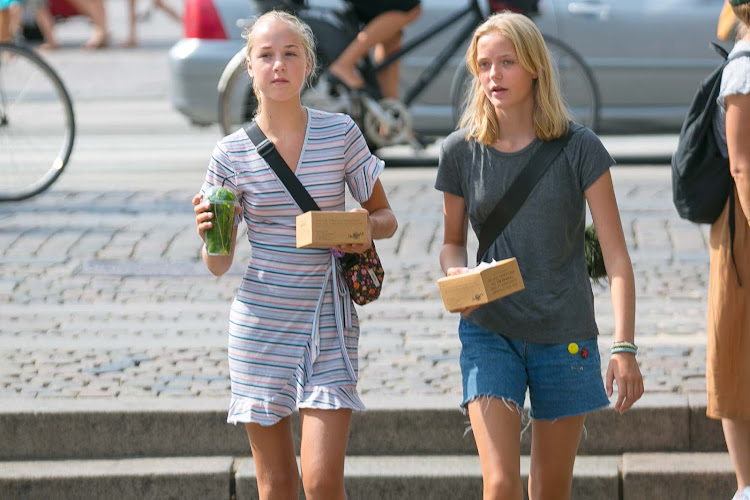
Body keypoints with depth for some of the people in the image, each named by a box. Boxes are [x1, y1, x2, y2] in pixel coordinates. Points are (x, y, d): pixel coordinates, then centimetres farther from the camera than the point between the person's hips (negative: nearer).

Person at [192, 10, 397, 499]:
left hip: (329, 324, -1)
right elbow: (219, 265, 3)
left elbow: (385, 215, 9)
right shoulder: (232, 153, -2)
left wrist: (368, 229, -15)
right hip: (260, 325, 1)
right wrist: (209, 233, -19)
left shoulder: (340, 133, -3)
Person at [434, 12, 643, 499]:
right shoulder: (461, 152, -1)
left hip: (565, 335, 0)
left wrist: (625, 347, -17)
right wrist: (456, 275, -10)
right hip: (489, 332, 0)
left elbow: (616, 256, -8)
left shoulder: (578, 148, -7)